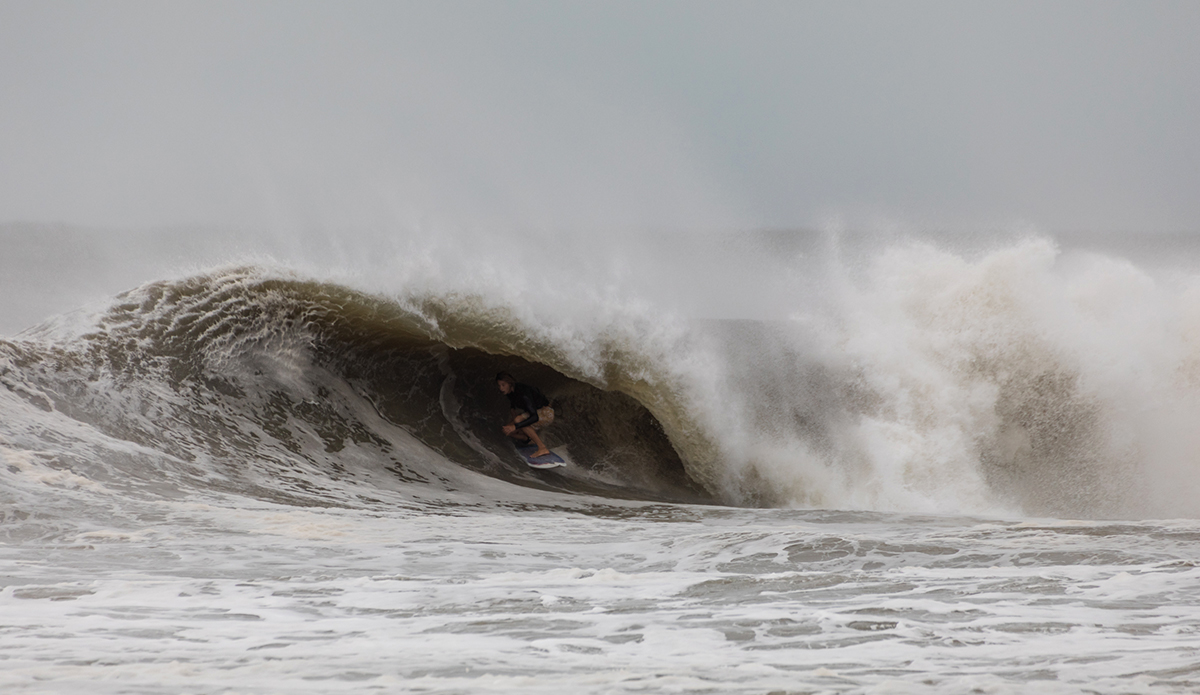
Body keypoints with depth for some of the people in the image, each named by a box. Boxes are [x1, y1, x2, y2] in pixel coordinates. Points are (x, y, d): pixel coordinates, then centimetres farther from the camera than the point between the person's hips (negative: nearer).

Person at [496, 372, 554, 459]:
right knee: (507, 431, -6)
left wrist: (515, 426, -44)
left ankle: (542, 448, -28)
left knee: (518, 420, -34)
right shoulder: (509, 392, -5)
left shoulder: (523, 392, -31)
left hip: (546, 414, -8)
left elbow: (535, 417, -37)